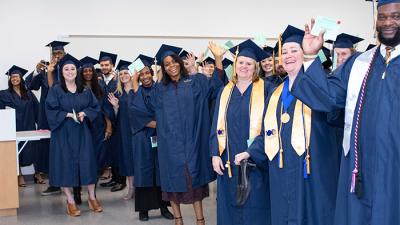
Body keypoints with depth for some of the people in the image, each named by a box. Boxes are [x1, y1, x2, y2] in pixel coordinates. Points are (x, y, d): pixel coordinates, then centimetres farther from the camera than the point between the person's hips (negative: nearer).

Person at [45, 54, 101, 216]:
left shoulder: (85, 90, 8)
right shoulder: (55, 90, -2)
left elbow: (95, 107, 8)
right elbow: (51, 111, -8)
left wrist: (84, 113, -11)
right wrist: (68, 115, -19)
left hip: (82, 132, 3)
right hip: (63, 133, -2)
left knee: (87, 163, 1)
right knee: (66, 165, -1)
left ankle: (92, 198, 13)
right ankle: (70, 201, 9)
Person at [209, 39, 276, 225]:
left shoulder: (266, 89, -1)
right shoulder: (225, 92, 12)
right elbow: (216, 126, 11)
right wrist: (215, 154, 0)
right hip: (229, 160, 4)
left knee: (255, 208, 0)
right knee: (231, 206, 8)